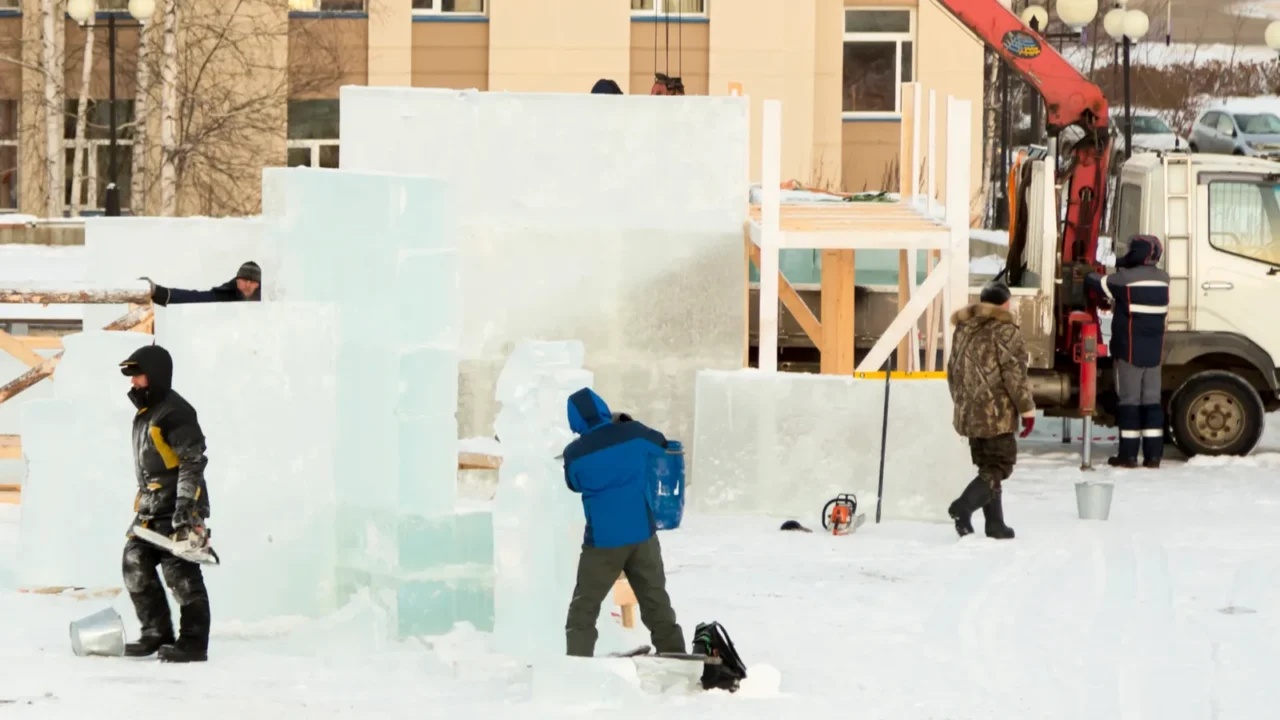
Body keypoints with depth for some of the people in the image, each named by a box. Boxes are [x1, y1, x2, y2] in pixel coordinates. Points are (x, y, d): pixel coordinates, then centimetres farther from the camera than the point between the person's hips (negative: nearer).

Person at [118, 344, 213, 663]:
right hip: (150, 507, 10)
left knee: (181, 573, -9)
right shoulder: (144, 413, 20)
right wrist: (142, 500, 24)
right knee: (135, 565, 6)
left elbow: (193, 462, -19)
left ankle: (193, 643, -4)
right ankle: (156, 633, 14)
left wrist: (185, 507, -25)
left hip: (177, 505, -10)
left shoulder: (175, 412, -12)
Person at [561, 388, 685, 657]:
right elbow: (662, 446, 15)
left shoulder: (575, 453, -8)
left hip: (603, 540, -2)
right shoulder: (634, 433, -6)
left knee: (584, 608, 7)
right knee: (657, 604, 15)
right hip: (642, 534, 2)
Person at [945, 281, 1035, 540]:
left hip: (969, 413, 7)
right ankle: (964, 506, -21)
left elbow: (953, 372, 19)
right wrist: (1027, 410, -6)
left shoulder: (963, 329, 12)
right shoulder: (1005, 331, -10)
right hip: (997, 414, -7)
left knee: (987, 466, 15)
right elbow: (1014, 375, -13)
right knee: (1000, 465, -2)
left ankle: (995, 524, 14)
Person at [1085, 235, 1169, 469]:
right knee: (1152, 401, 6)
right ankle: (1153, 454, 4)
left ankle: (1128, 454, -3)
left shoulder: (1124, 280, -13)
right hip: (1154, 352, 5)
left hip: (1129, 351, -5)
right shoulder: (1163, 280, 5)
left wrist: (1087, 275, 22)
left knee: (1129, 399, -2)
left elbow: (1095, 283, -1)